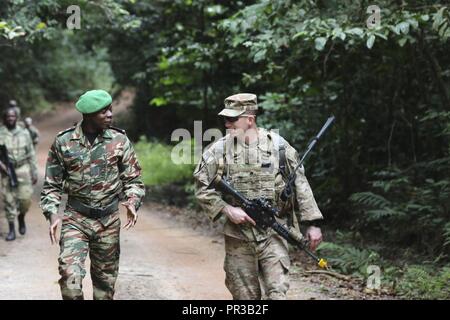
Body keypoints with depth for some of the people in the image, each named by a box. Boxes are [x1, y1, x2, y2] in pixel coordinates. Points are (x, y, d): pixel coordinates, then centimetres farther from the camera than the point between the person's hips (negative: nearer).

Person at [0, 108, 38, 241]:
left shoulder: (24, 133, 6)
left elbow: (31, 154, 9)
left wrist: (34, 172, 7)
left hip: (23, 170, 1)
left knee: (25, 198, -5)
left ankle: (21, 218, 25)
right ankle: (12, 230, 7)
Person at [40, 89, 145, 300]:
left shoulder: (119, 141, -1)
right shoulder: (63, 143, -3)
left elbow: (133, 179, 5)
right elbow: (52, 185, 4)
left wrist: (132, 201, -15)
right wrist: (52, 213, -11)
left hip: (109, 221, 2)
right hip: (75, 219, -1)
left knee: (105, 280, 10)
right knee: (70, 274, -19)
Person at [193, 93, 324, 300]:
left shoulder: (278, 145, -1)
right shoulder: (219, 150, 0)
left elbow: (300, 185, 3)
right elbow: (202, 188, 2)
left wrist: (312, 223, 0)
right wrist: (227, 210, -11)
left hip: (273, 235, -1)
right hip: (238, 237, 1)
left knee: (276, 293, -10)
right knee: (244, 295, 9)